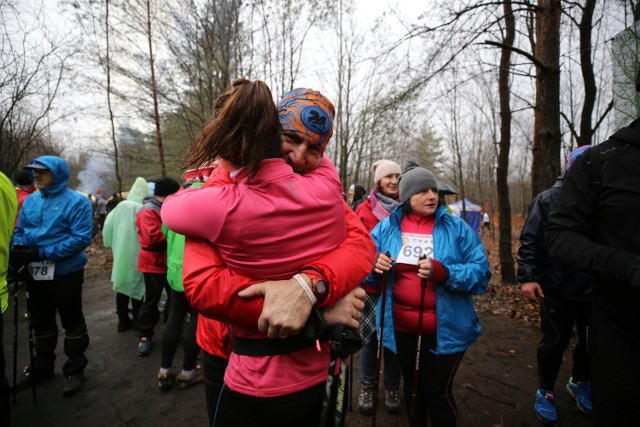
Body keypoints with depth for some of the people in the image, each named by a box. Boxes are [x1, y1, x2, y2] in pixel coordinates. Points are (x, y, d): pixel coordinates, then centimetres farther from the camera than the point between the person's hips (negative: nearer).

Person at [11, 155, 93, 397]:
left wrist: (43, 253, -25)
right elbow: (19, 230, 13)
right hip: (35, 273, 7)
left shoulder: (76, 201, -14)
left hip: (66, 273, -6)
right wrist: (18, 249, -9)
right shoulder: (30, 201, 7)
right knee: (41, 323, 21)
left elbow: (81, 238, -21)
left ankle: (74, 370, 24)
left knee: (72, 323, 8)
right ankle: (42, 366, 40)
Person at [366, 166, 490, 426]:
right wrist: (374, 266, -22)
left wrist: (444, 273, -30)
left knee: (438, 392, 11)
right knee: (412, 387, 23)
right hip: (402, 328, 3)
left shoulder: (457, 228, -7)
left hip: (446, 329, -2)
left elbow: (481, 274, -12)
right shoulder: (387, 227, -3)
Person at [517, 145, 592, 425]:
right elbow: (530, 241, -10)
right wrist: (527, 277, -17)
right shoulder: (548, 199, -8)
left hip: (597, 289, 4)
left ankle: (579, 383, 44)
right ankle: (545, 391, 29)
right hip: (558, 288, -4)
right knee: (554, 342, 9)